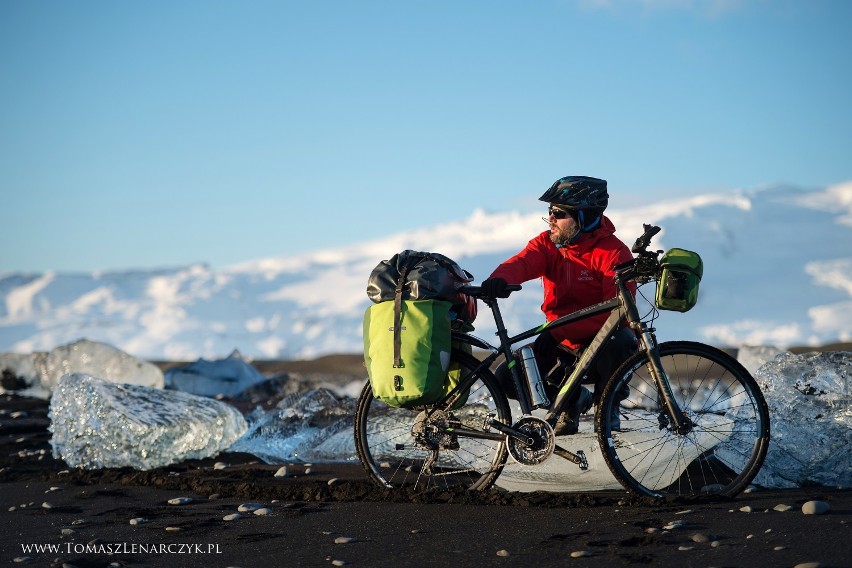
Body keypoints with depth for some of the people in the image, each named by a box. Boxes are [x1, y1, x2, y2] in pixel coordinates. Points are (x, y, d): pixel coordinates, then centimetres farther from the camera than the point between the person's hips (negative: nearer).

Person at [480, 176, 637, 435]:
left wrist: (562, 330, -34)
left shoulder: (614, 253, -15)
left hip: (600, 341, -4)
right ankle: (574, 399, 13)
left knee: (620, 342, -38)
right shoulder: (547, 244, 0)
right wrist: (498, 279, -46)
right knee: (507, 379, -14)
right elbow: (522, 262, -21)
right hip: (561, 342, 4)